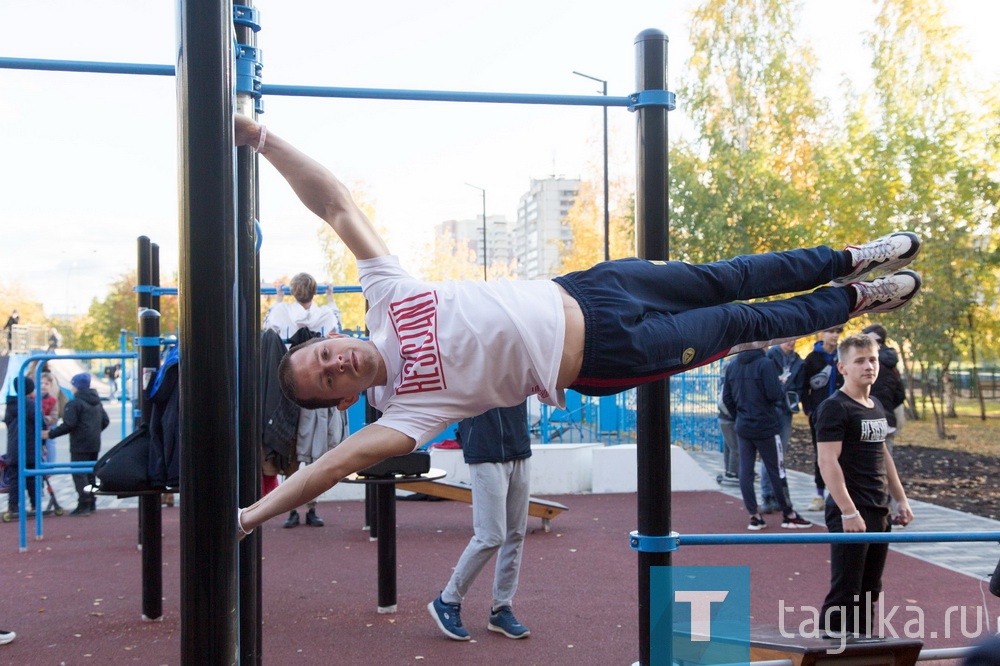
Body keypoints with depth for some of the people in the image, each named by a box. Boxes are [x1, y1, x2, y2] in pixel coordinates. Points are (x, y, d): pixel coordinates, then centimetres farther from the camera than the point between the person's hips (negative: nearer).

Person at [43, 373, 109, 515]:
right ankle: (91, 503, 18)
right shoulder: (97, 402, 13)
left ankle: (84, 504, -9)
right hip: (94, 445, 8)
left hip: (80, 446, -8)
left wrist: (50, 434, -11)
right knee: (90, 473, 15)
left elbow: (68, 425, -19)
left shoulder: (74, 403, -14)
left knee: (79, 474, -5)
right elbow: (105, 421, 16)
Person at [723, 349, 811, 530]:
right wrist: (782, 390, 1)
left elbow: (727, 397, 9)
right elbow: (774, 394, -20)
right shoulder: (765, 364, -14)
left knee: (745, 471, 6)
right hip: (766, 427, -5)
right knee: (776, 471, 4)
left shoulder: (732, 366, 5)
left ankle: (754, 515, 7)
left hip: (743, 427, 6)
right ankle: (788, 514, 14)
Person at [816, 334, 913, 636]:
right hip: (850, 513, -8)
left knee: (869, 591, 15)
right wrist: (848, 511, -22)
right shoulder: (834, 407, -12)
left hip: (879, 511, 8)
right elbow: (827, 461, -18)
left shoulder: (876, 406, 14)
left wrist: (901, 499, 20)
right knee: (845, 592, -5)